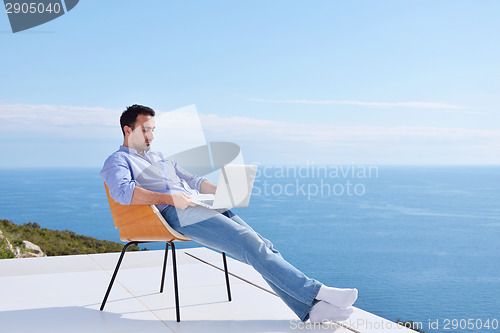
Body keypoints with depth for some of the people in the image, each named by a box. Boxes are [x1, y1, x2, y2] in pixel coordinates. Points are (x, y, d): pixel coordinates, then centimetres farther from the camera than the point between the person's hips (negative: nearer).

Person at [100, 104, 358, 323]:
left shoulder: (160, 157, 35)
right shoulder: (118, 161, 10)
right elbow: (123, 191, -12)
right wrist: (170, 198, -22)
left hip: (205, 206, 8)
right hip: (176, 214, -8)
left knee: (262, 245, -12)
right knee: (250, 245, -24)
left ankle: (311, 309, -18)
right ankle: (315, 291, -25)